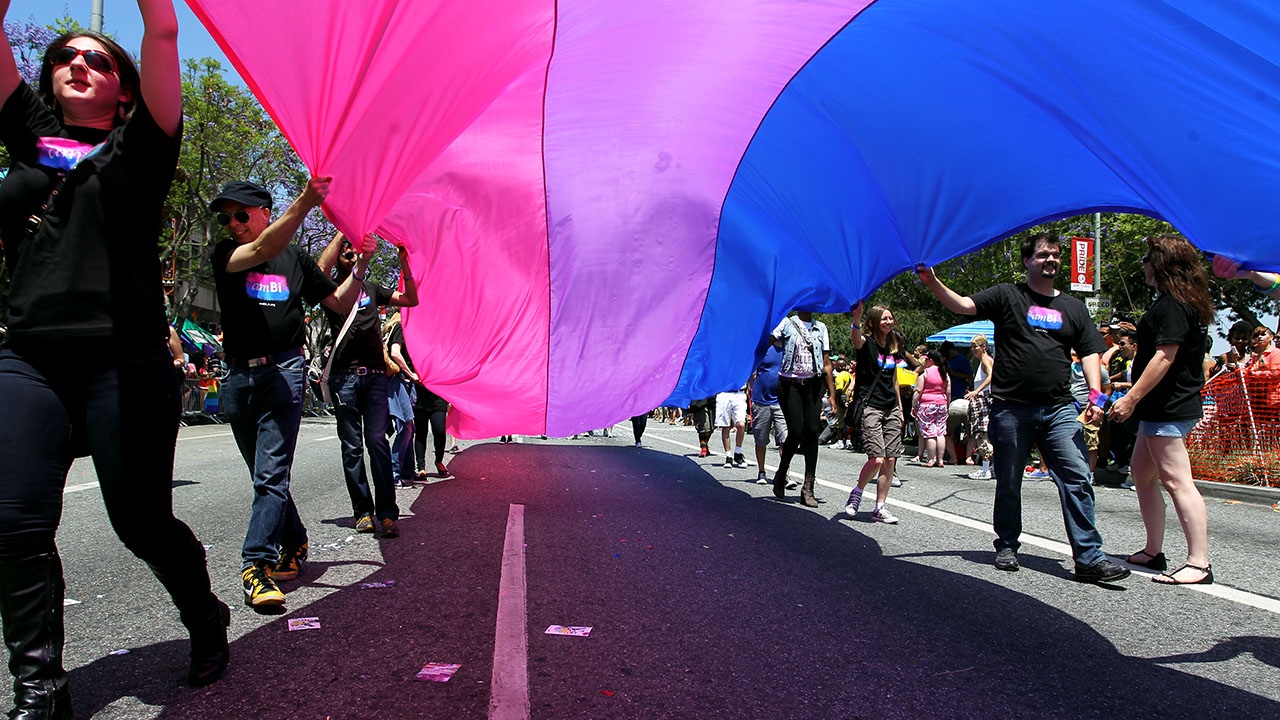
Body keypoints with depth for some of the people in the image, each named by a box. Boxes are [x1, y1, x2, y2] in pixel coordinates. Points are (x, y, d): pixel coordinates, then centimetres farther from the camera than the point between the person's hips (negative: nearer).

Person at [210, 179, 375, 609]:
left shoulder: (295, 259, 10)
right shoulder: (224, 255, 6)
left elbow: (339, 303, 16)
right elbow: (262, 250, -17)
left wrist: (360, 266, -1)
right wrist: (305, 203, -29)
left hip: (284, 369, -2)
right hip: (239, 376, 2)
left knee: (271, 472, -13)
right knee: (265, 474, 12)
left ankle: (258, 565, -13)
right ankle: (294, 544, 28)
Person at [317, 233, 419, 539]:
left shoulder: (371, 288, 19)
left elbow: (411, 300, 15)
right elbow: (321, 269, -15)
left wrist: (404, 262, 5)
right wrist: (343, 230, -11)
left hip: (375, 374, 2)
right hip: (344, 375, -2)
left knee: (378, 442, -6)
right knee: (352, 447, 2)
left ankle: (387, 514, -9)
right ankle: (363, 512, 8)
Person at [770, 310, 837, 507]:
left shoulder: (821, 328, 14)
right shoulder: (787, 323, 4)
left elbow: (826, 363, 14)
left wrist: (832, 394, 10)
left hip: (813, 385, 3)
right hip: (790, 385, -3)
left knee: (812, 432, -4)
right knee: (796, 432, -9)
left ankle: (808, 488, 2)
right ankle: (781, 475, 17)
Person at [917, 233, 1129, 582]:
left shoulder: (1073, 307, 16)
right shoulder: (1007, 295, 5)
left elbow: (1089, 353, 15)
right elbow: (963, 305, -7)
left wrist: (1096, 393, 2)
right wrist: (933, 283, -23)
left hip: (1058, 409, 2)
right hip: (1011, 408, -2)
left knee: (1077, 480, -7)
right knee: (1008, 484, 8)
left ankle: (1089, 557, -3)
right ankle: (1007, 546, 25)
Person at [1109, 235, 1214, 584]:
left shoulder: (1172, 305, -15)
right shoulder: (1182, 302, 17)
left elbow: (1164, 358, -22)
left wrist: (1131, 398, -21)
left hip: (1169, 408, -11)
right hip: (1164, 408, 11)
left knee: (1176, 480, -11)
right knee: (1142, 473, 16)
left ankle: (1199, 564, -10)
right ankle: (1153, 551, 23)